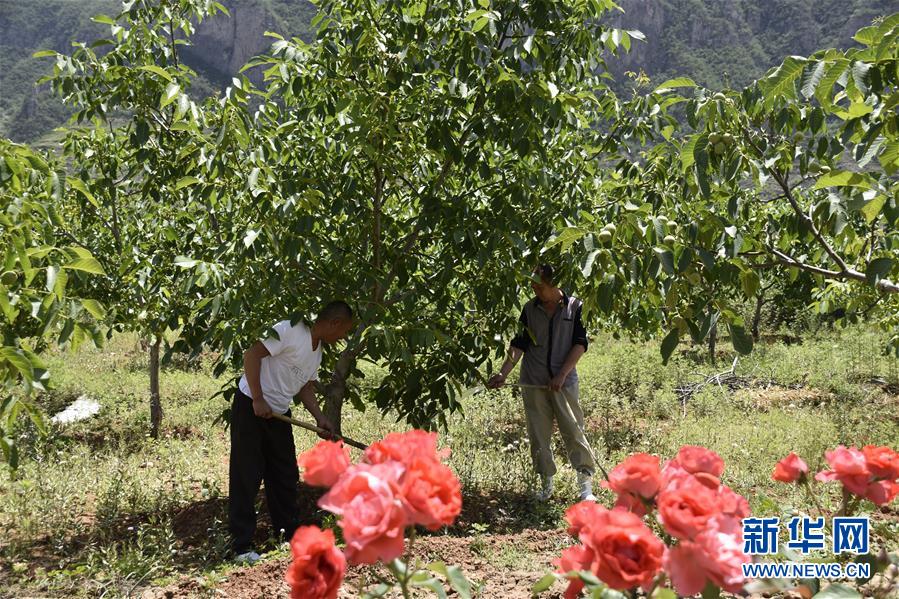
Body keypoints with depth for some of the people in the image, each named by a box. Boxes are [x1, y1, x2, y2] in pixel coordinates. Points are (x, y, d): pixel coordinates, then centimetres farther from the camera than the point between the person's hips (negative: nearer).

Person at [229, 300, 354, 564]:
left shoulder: (317, 352, 10)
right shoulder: (290, 331, -19)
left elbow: (306, 388, 15)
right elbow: (252, 355, -23)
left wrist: (320, 419, 1)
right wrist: (258, 400, -24)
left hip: (278, 413, 9)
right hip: (251, 406, -9)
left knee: (286, 475, 13)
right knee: (246, 477, -4)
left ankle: (290, 533, 25)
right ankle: (242, 545, 2)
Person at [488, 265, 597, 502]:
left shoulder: (575, 307, -1)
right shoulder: (530, 309, 6)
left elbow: (580, 343, -4)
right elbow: (519, 344, 5)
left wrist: (562, 374, -13)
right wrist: (503, 373, -6)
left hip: (564, 381, -3)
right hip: (533, 382, 3)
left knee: (573, 430, -6)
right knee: (539, 436, 6)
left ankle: (586, 485, 0)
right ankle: (546, 484, 17)